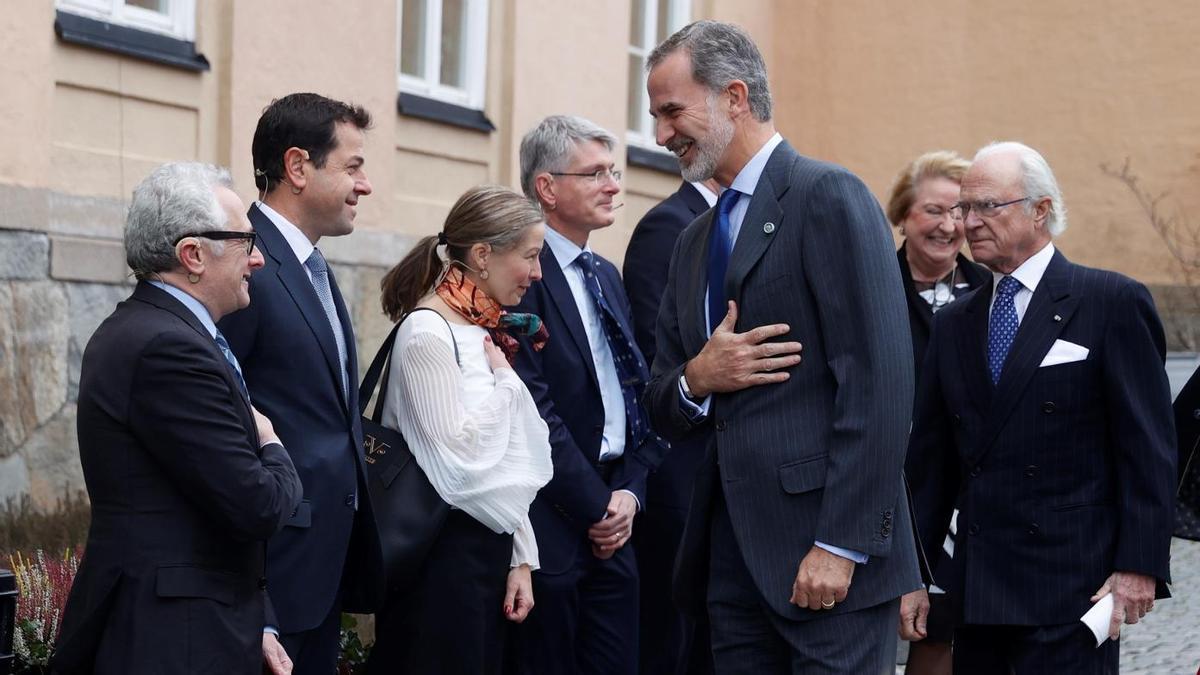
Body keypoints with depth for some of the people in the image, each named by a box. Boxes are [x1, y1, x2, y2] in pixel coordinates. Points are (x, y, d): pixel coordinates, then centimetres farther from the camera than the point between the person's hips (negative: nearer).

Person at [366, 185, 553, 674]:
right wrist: (505, 379, -8)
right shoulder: (427, 334, -14)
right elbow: (459, 456, -20)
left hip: (489, 543, 8)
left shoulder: (488, 333, 12)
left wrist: (520, 559, 12)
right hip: (443, 548, -8)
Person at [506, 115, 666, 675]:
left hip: (612, 519, 8)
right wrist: (597, 508, -12)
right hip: (551, 523, -8)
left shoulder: (606, 276, 17)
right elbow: (533, 410, -17)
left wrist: (629, 492, 2)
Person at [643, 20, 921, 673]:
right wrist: (695, 379, -4)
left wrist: (842, 545, -18)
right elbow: (663, 411, 19)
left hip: (824, 556, -7)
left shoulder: (828, 196, -7)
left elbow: (878, 383, -14)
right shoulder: (694, 241, 18)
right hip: (734, 557, 7)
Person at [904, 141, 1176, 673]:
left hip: (1071, 588, -5)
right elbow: (931, 456, 15)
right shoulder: (953, 323, 14)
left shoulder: (1113, 303, -2)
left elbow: (1148, 445, -6)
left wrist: (1139, 566, -12)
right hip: (976, 592, 5)